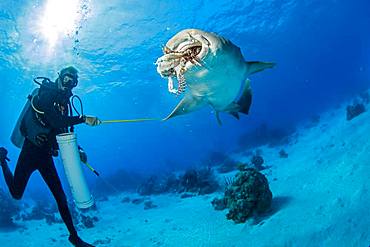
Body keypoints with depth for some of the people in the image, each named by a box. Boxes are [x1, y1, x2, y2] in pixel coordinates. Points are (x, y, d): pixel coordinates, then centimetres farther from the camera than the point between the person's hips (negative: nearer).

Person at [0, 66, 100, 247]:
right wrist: (84, 119, -31)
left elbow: (65, 131, 17)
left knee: (60, 196, 5)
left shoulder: (64, 103, 9)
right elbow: (55, 121, -29)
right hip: (30, 150, -6)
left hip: (45, 154, 6)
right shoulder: (46, 94, -13)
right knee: (16, 193, 4)